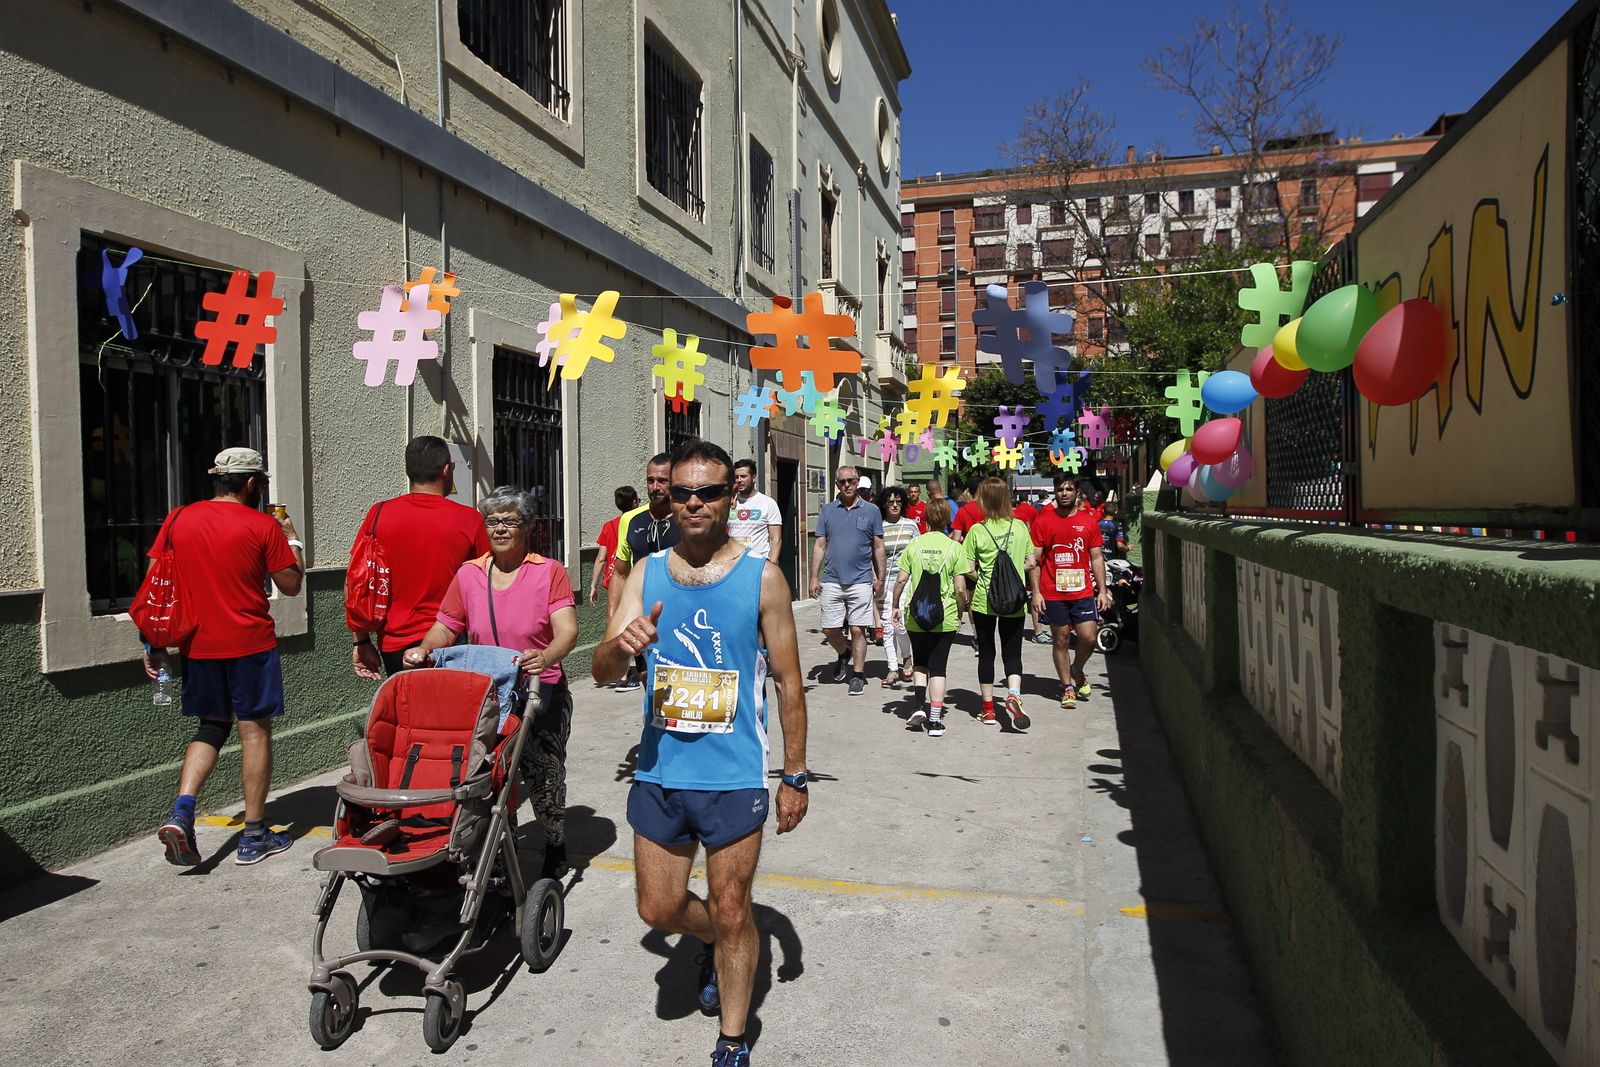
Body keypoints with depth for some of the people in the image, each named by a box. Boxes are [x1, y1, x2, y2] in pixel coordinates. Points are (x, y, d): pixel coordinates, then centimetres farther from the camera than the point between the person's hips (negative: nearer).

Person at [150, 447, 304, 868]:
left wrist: (155, 645, 11)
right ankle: (254, 836, 11)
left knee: (211, 727, 19)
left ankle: (181, 813, -1)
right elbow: (292, 585, -1)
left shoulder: (178, 520, 4)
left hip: (197, 644, 4)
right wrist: (292, 540, 13)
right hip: (250, 644, -4)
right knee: (255, 729, 5)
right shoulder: (263, 526, -7)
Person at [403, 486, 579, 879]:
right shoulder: (468, 574, 9)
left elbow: (567, 631, -13)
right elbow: (446, 628, 11)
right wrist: (423, 650, -11)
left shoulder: (550, 571, -2)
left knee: (543, 776, 3)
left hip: (540, 695, -3)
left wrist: (545, 657, -33)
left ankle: (555, 852, 23)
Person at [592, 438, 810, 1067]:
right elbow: (601, 671, -3)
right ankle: (715, 943, 48)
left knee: (731, 915, 9)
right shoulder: (646, 574, 1)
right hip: (659, 774, 3)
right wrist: (622, 645, -27)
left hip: (734, 778, -3)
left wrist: (795, 778, -1)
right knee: (659, 909, 15)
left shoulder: (762, 578, -7)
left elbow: (788, 682, -2)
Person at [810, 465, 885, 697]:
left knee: (858, 630, 0)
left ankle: (858, 675, 12)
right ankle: (844, 654, 35)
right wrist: (814, 577, 3)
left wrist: (880, 579, 6)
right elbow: (820, 545, 8)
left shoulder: (871, 510, 3)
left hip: (861, 580, -2)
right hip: (832, 580, 2)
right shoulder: (828, 510, 7)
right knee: (829, 629, 4)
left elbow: (878, 547, 8)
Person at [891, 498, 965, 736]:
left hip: (916, 616, 1)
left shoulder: (915, 544, -2)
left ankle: (920, 706, 5)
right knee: (938, 667, 6)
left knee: (920, 662, 21)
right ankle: (934, 720, 5)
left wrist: (896, 605, 11)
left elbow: (901, 579, -2)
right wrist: (960, 610, 9)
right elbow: (960, 588, -9)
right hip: (945, 618, -1)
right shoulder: (954, 547, -7)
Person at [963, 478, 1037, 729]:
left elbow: (968, 569, -9)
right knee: (1012, 653, 9)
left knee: (986, 653, 12)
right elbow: (1030, 563, 4)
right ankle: (1013, 694, -16)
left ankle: (988, 708, 19)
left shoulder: (977, 530, -9)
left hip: (984, 601, -1)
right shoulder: (1021, 527, -1)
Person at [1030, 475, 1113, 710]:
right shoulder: (1042, 522, 0)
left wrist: (1102, 589, 5)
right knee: (1061, 640, 6)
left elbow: (1097, 558, 11)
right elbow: (1035, 560, 0)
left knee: (1089, 637, -6)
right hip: (1053, 594, -1)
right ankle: (1067, 686, 19)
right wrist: (1036, 592, -6)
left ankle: (1077, 670, 24)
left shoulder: (1089, 523, 7)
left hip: (1083, 593, 1)